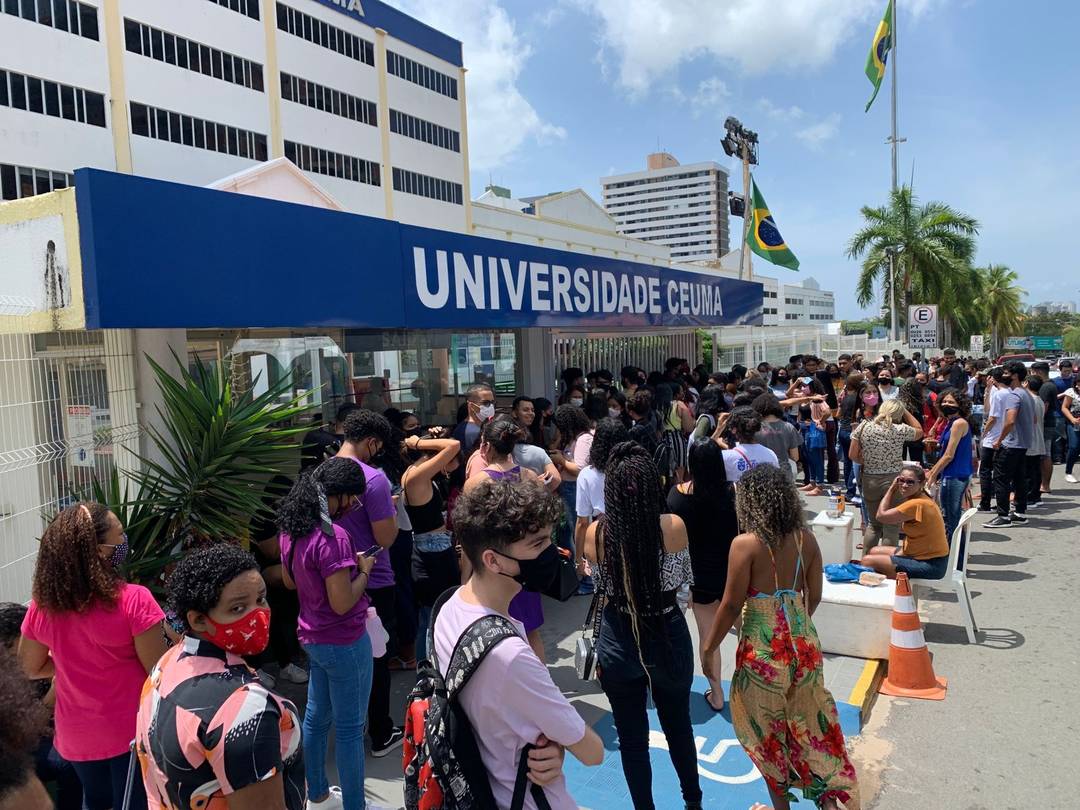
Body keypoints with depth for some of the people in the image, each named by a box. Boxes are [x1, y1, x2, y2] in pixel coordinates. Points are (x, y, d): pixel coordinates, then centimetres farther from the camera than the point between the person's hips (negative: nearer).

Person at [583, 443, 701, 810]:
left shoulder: (596, 533, -16)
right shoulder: (674, 527, -18)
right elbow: (684, 579, 1)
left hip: (619, 642, -1)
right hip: (669, 636, 1)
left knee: (632, 738, 17)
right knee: (679, 726, 26)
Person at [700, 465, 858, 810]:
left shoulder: (745, 544, -18)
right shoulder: (806, 539, -3)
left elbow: (732, 605, -15)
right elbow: (814, 597, 4)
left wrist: (708, 647, -2)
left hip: (764, 648, -5)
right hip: (803, 642, 5)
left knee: (768, 730, 15)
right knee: (808, 723, 22)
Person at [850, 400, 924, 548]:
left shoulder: (864, 426, -4)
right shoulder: (900, 430, -8)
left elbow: (853, 455, -2)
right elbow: (919, 431, 14)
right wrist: (905, 411, 13)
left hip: (869, 480, 3)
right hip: (893, 480, -3)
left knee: (873, 523, 18)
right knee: (891, 526, 5)